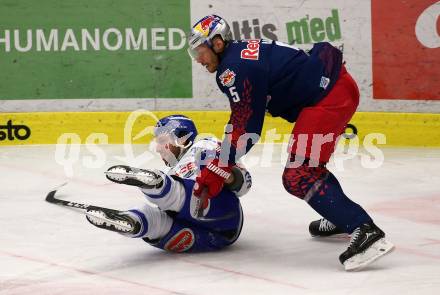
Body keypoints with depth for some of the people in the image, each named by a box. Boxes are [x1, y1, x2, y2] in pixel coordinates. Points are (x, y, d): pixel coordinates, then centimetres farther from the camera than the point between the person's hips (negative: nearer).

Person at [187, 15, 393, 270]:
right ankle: (342, 218, 42)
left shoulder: (234, 68, -13)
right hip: (338, 85, 11)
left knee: (298, 177, -14)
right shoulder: (244, 51, 17)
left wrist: (218, 171, -11)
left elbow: (245, 126, -15)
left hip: (329, 96, -11)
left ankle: (366, 231, -23)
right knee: (305, 163, 27)